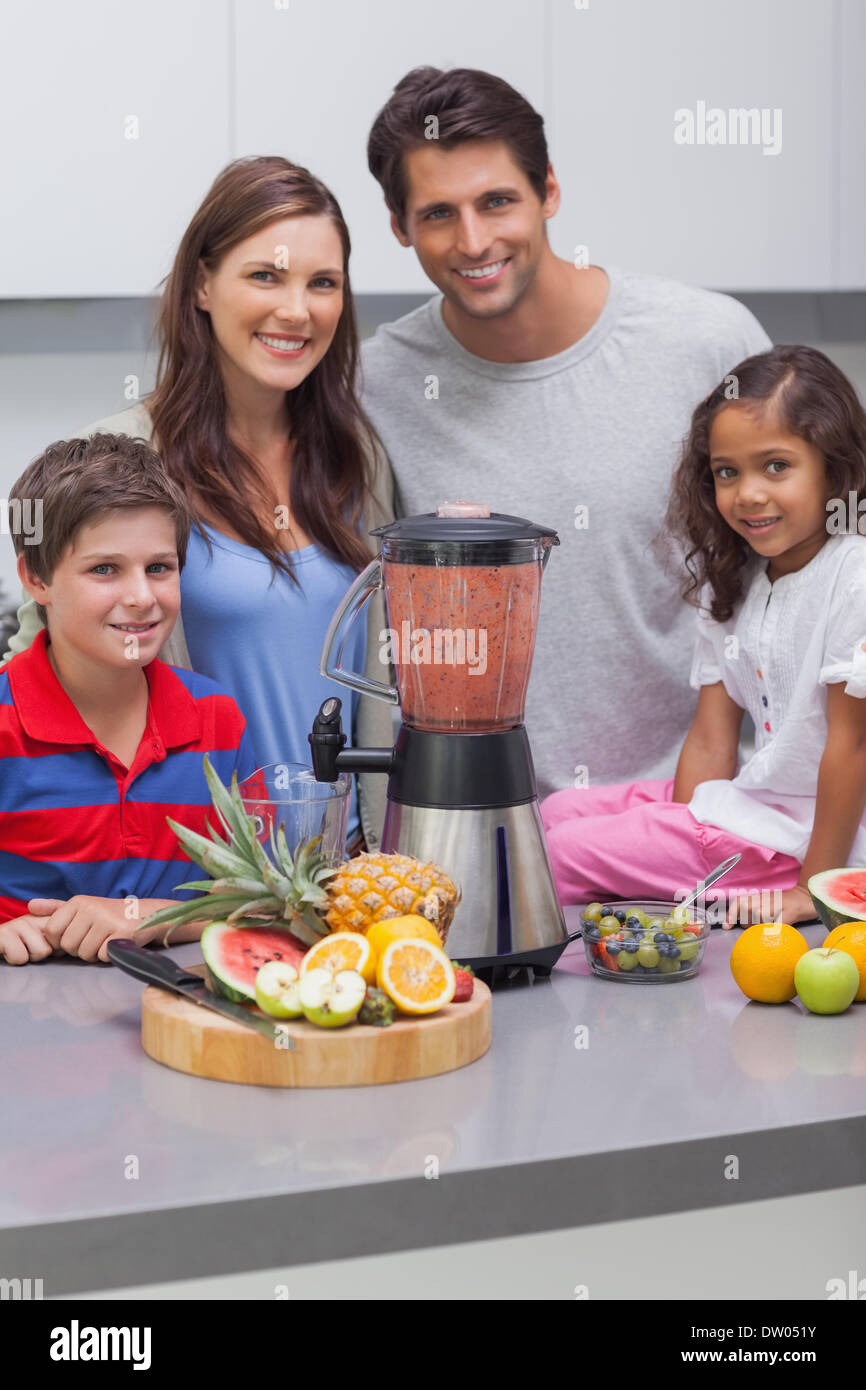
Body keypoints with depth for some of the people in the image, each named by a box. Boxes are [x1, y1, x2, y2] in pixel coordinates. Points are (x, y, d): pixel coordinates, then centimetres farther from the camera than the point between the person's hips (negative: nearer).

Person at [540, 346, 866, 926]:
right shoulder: (730, 583, 8)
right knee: (559, 812, 14)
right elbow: (711, 738, 5)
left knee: (565, 854, -12)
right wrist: (686, 852, -5)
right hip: (746, 799, 9)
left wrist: (813, 888, -18)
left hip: (804, 831, -9)